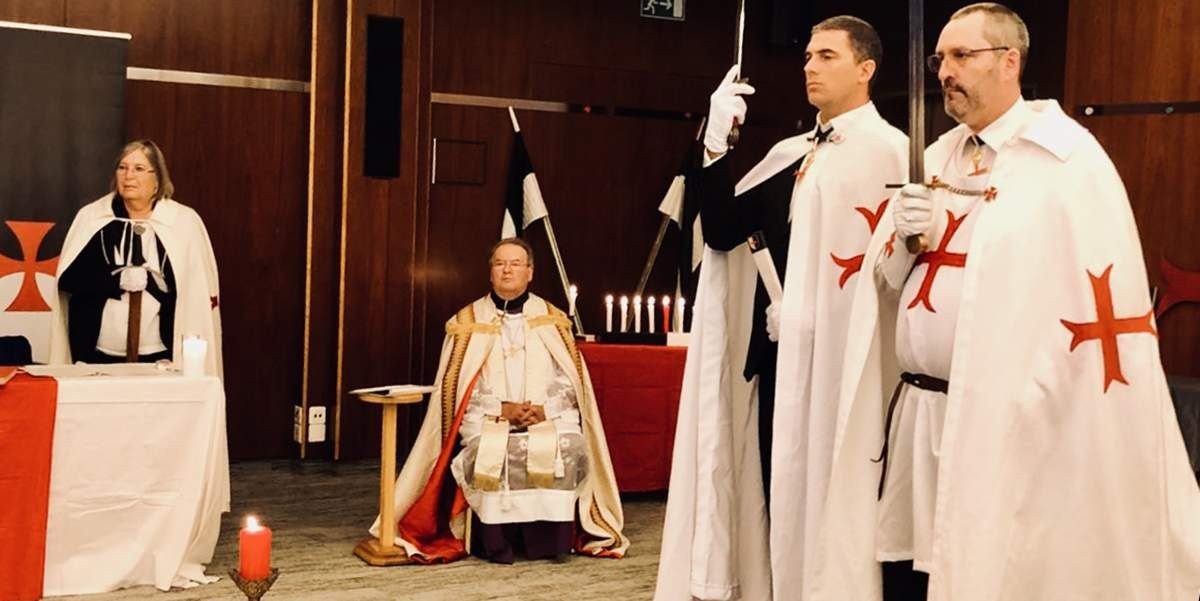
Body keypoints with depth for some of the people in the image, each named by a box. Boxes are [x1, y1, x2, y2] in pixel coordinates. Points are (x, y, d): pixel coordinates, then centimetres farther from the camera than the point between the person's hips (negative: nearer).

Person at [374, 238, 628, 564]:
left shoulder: (553, 321, 12)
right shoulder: (468, 322, 8)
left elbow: (571, 381, 7)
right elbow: (457, 386, 2)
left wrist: (544, 409, -12)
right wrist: (502, 408, -12)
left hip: (550, 419, 1)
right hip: (487, 421, -1)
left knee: (569, 450, -29)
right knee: (491, 454, -32)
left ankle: (550, 538, -16)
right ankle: (495, 542, -17)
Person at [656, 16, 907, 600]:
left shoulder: (889, 152, -7)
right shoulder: (788, 154, 14)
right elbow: (722, 233, 7)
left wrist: (803, 307, -13)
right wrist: (716, 142, -2)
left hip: (840, 361, -6)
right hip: (777, 356, 7)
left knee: (830, 506, 1)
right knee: (781, 500, 13)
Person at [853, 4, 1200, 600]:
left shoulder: (1069, 160, -9)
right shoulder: (936, 159, 13)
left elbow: (1104, 303, -15)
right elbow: (888, 281, 13)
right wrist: (905, 238, -9)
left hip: (1002, 426, -6)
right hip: (917, 417, 6)